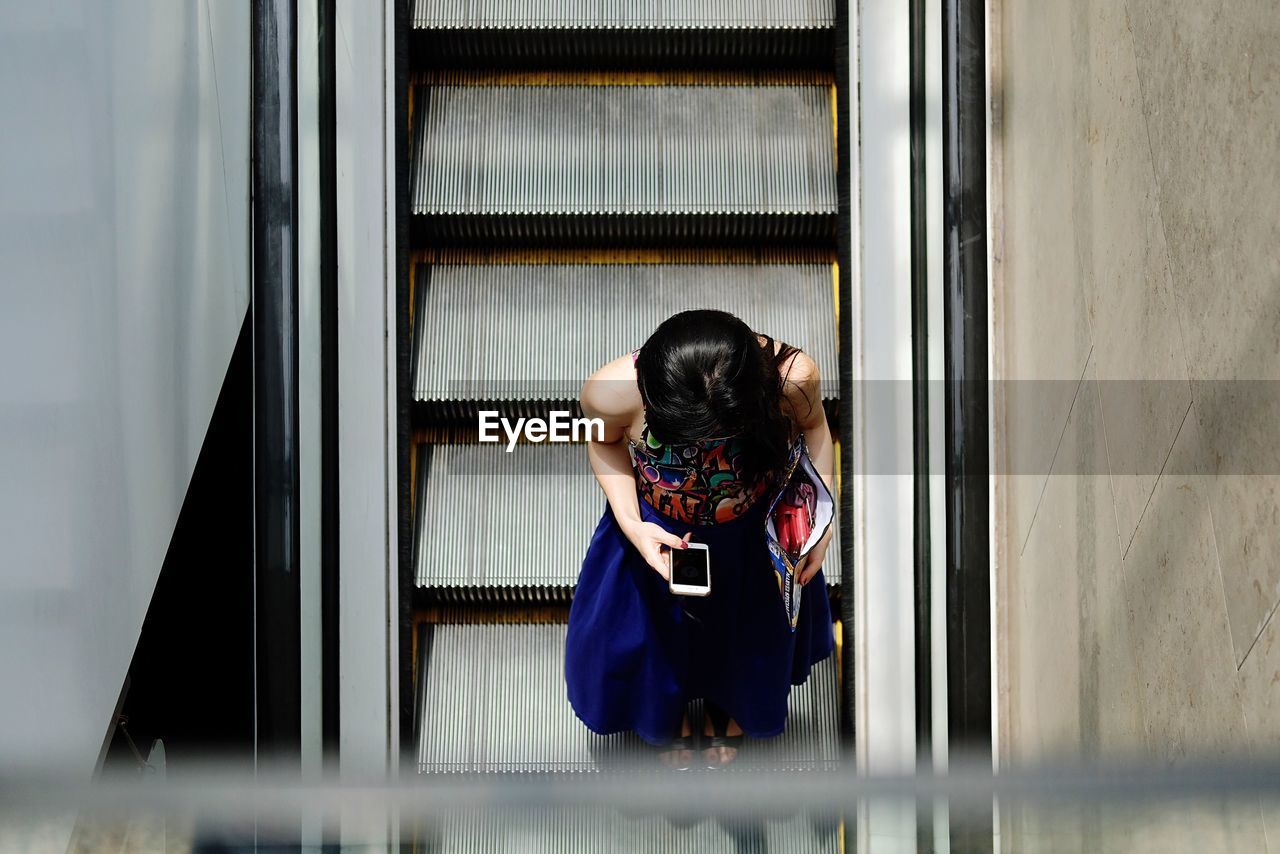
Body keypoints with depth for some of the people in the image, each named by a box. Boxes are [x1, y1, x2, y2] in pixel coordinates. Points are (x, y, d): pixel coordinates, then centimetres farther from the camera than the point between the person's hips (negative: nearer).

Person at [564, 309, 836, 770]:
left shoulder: (792, 375, -39)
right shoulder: (612, 392, -40)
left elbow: (813, 425, -11)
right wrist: (632, 525, -25)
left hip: (755, 535, 1)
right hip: (659, 536, -1)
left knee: (747, 627, 30)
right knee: (657, 630, 28)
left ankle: (728, 709, 66)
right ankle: (668, 714, 65)